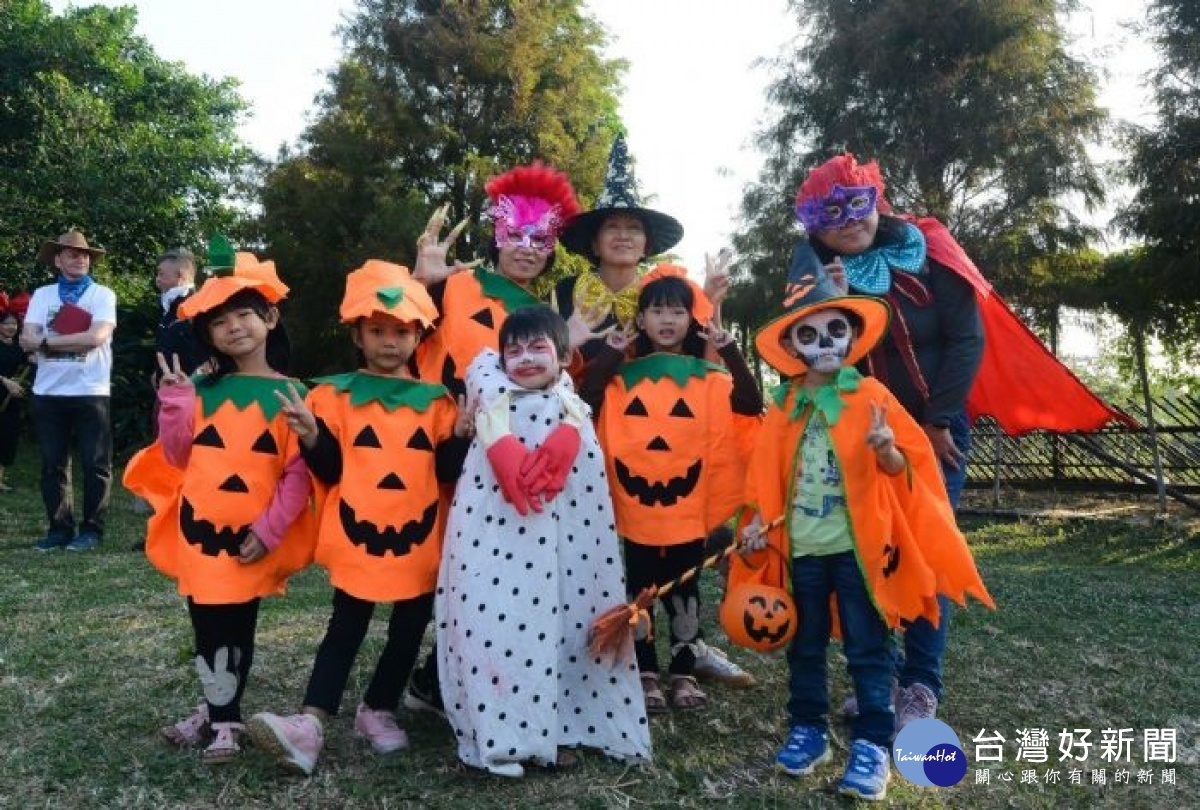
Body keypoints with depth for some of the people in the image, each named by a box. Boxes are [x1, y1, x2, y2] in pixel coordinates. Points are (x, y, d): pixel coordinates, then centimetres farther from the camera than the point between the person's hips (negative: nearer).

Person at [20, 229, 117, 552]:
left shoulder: (102, 294, 1)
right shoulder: (42, 295, 10)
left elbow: (97, 336, -15)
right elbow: (27, 341, 0)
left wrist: (47, 340, -8)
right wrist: (75, 339, -12)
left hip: (90, 392, -3)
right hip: (48, 392, 3)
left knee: (95, 464, 1)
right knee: (52, 464, 8)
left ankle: (91, 529, 11)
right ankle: (59, 528, 18)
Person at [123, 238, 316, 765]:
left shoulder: (289, 395, -7)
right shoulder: (200, 390, 3)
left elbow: (299, 474, -8)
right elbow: (177, 457, 3)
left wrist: (269, 530, -14)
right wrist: (175, 400, -7)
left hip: (250, 536, -2)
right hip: (198, 529, 3)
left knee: (238, 630, 11)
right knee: (208, 630, 11)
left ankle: (221, 716, 28)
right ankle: (222, 718, 28)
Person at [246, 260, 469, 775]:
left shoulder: (436, 401, 4)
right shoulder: (334, 395, 1)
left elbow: (449, 472, 2)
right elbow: (329, 472, -2)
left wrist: (464, 433, -13)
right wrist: (311, 437, -19)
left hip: (418, 540, 2)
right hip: (358, 537, -2)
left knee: (410, 628, 12)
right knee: (346, 628, 4)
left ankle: (378, 710, 30)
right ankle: (311, 723, 6)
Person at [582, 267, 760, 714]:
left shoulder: (707, 376, 2)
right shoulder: (622, 374, 3)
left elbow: (751, 405, -12)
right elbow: (585, 402, -13)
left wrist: (729, 350, -18)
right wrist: (607, 352, -15)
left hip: (688, 508, 0)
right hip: (635, 506, 0)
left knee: (684, 592, 12)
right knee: (640, 593, 10)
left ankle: (684, 674, 26)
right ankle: (645, 675, 24)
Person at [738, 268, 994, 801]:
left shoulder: (871, 395, -4)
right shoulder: (783, 406, 3)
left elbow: (905, 468, -4)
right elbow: (766, 476, 7)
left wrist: (887, 450, -25)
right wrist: (759, 522, -3)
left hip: (859, 544, -3)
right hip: (801, 547, 3)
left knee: (866, 648, 5)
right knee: (805, 645, 14)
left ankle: (871, 743, 14)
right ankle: (808, 730, 28)